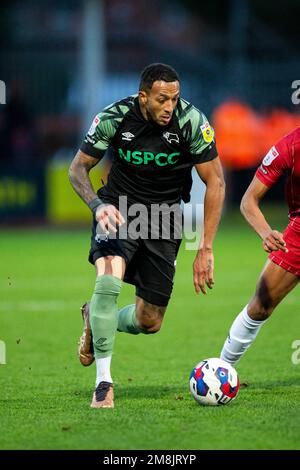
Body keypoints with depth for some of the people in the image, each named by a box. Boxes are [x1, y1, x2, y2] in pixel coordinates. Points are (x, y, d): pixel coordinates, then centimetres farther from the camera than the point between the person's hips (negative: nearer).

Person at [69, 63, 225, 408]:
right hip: (119, 208, -2)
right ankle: (103, 383, -18)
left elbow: (215, 182, -12)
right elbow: (78, 168, -6)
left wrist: (205, 249, -16)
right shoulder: (114, 117, -17)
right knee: (108, 281, -30)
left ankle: (97, 320, 38)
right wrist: (98, 205, -27)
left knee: (149, 322, 3)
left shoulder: (191, 121, -18)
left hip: (164, 216, 2)